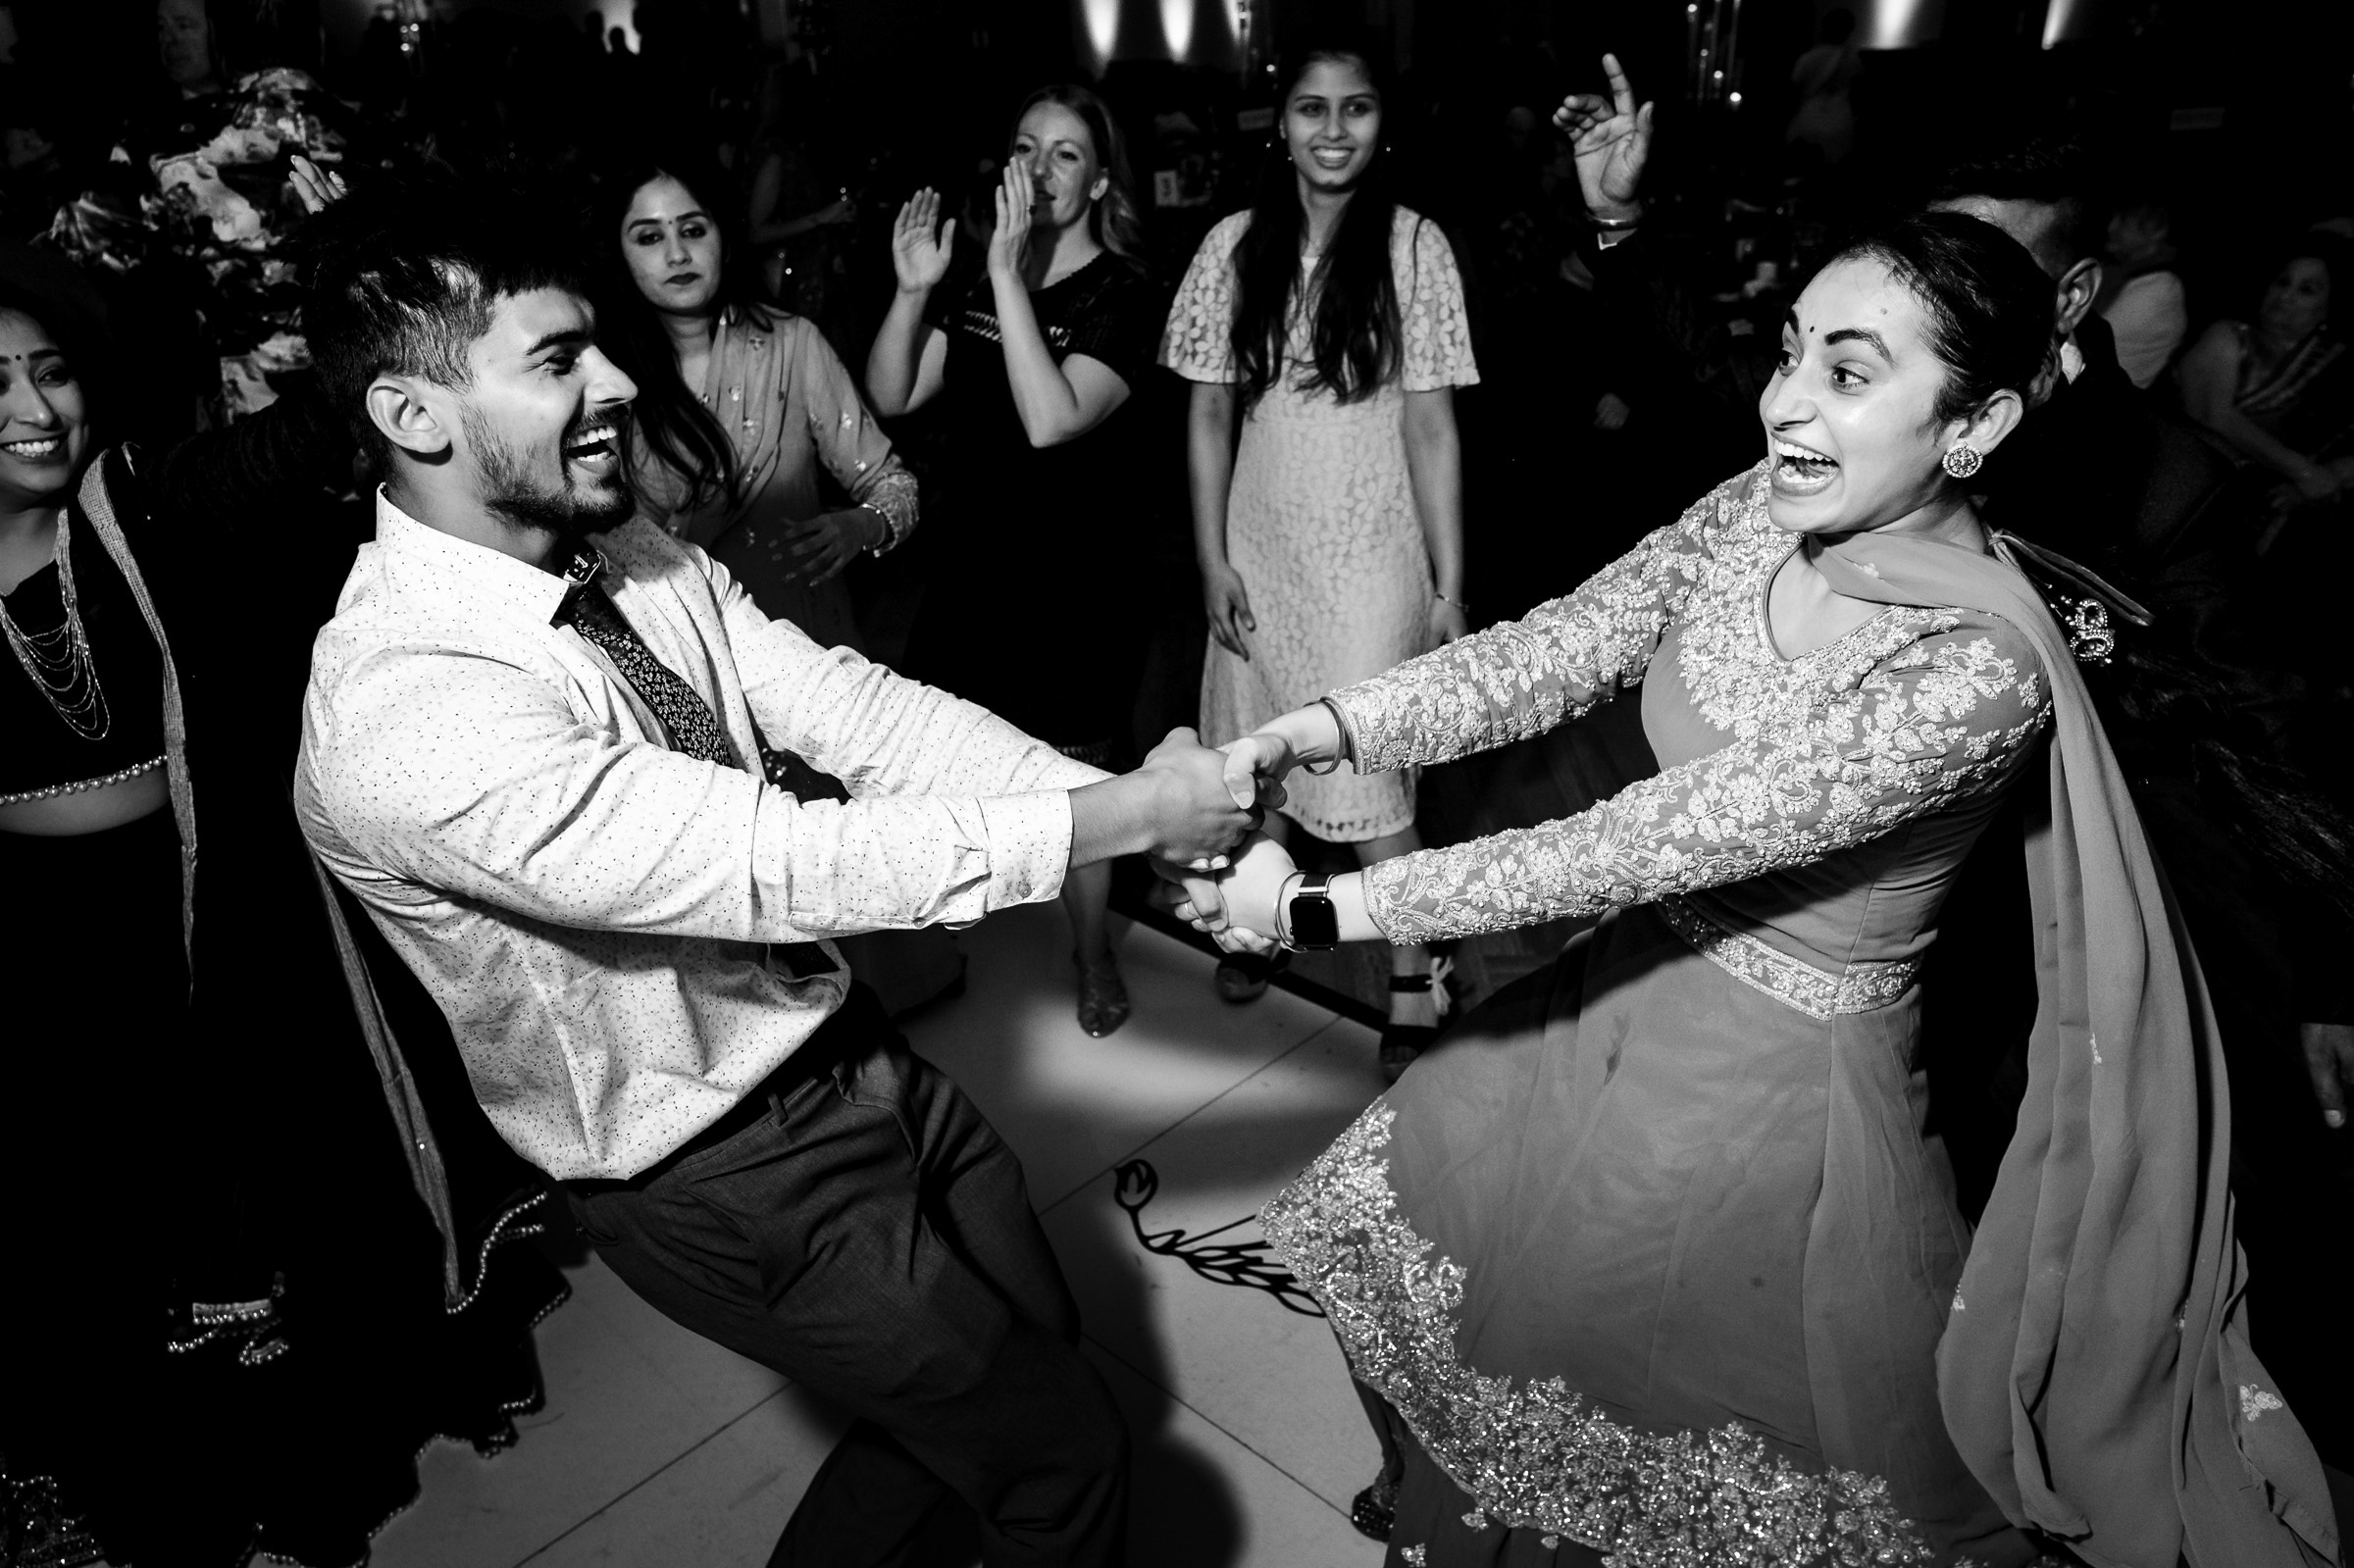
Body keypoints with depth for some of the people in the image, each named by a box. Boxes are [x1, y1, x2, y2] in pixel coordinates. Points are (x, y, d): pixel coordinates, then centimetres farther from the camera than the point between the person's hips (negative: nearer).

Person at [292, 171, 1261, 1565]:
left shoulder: (627, 557, -3)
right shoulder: (404, 713, -29)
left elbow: (856, 709, -10)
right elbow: (788, 866, -33)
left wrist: (1144, 803, -20)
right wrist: (1127, 817, -27)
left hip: (850, 1047, 7)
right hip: (724, 1175, -7)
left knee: (1035, 1335, 26)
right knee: (1068, 1454, 10)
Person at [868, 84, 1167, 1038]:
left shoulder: (1123, 296, -9)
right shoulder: (978, 286, 6)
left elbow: (1052, 420, -25)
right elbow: (890, 398, 2)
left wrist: (1010, 273, -26)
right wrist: (913, 291, -13)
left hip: (1077, 584, -4)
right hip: (970, 572, 4)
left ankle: (1093, 957, 32)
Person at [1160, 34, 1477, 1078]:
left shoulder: (1412, 246, -6)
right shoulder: (1235, 245, 0)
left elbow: (1432, 427, -7)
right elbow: (1209, 415, 3)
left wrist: (1450, 587, -8)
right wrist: (1212, 562, -1)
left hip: (1373, 558, -3)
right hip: (1260, 550, 3)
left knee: (1372, 775, 0)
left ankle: (1410, 987, 17)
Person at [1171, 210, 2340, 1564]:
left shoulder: (1979, 666, -29)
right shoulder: (1757, 514, -8)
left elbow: (1654, 840, -32)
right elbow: (1542, 656, -12)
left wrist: (1323, 909, -29)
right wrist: (1294, 736, -25)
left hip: (1776, 1093, -6)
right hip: (1619, 1009, 7)